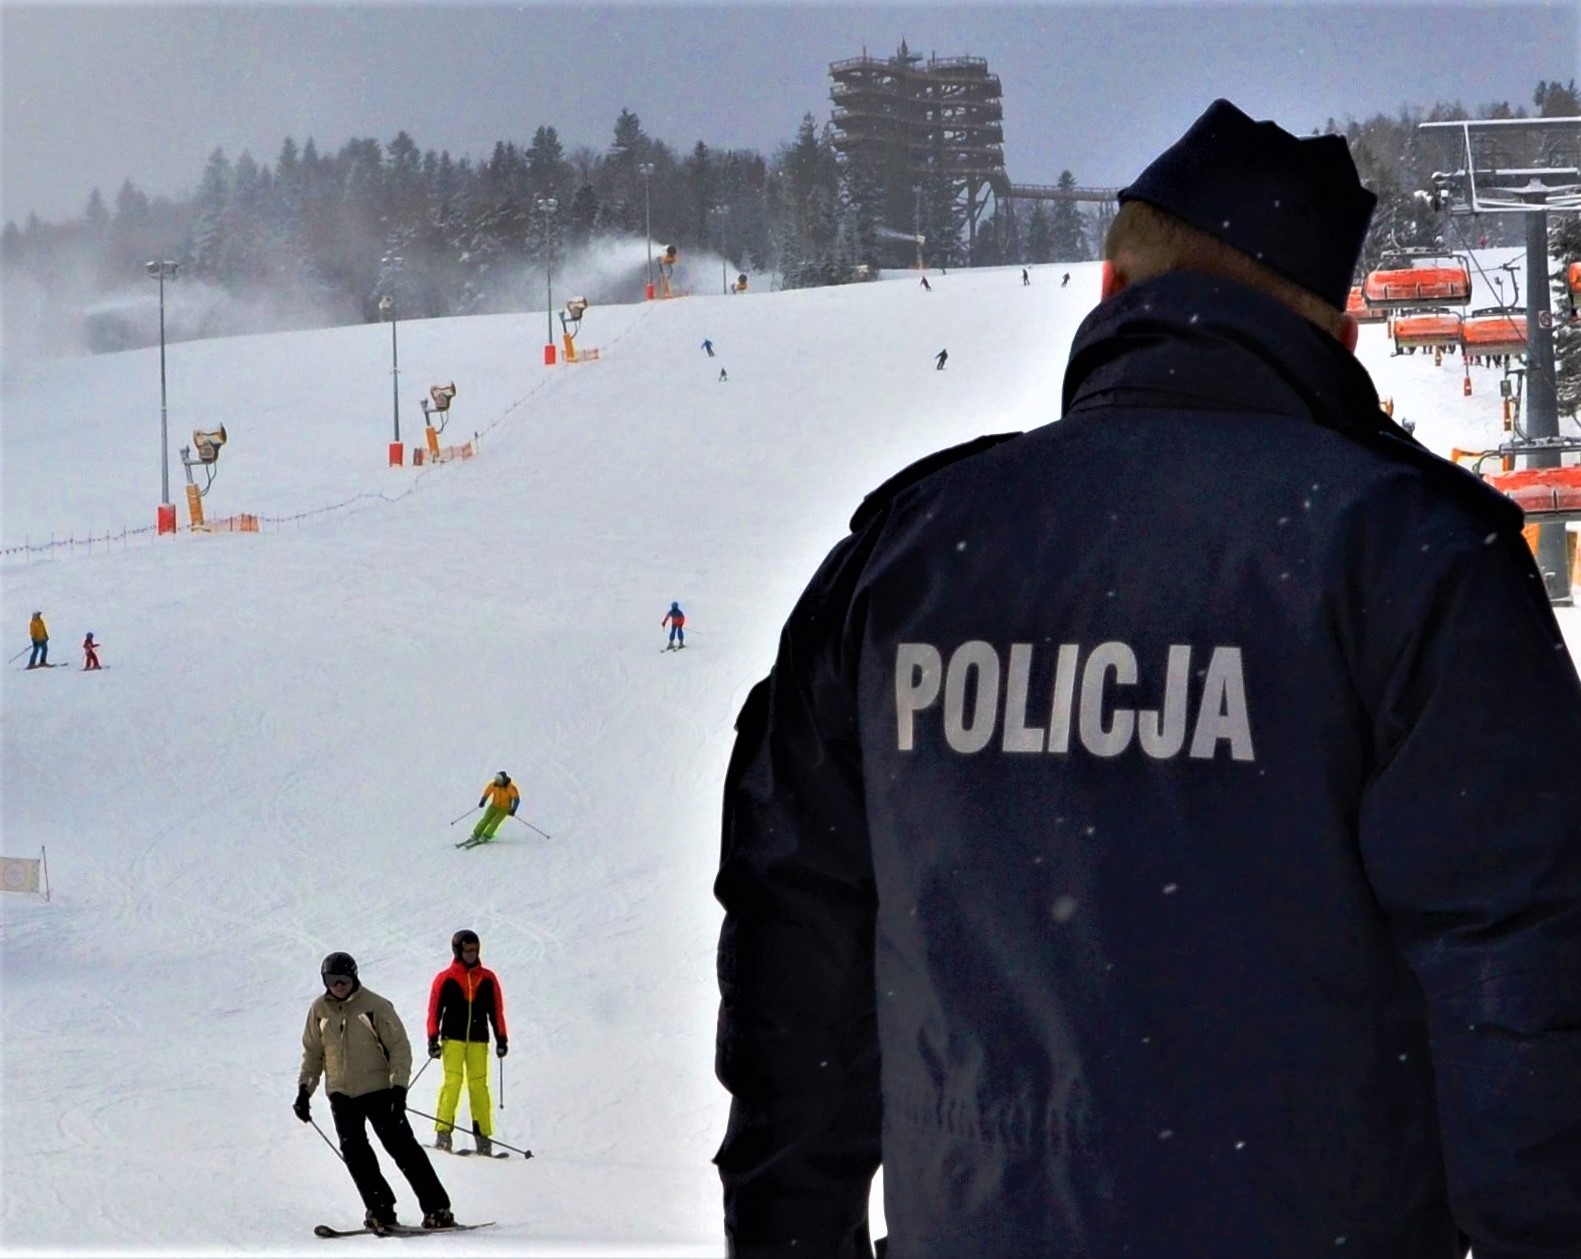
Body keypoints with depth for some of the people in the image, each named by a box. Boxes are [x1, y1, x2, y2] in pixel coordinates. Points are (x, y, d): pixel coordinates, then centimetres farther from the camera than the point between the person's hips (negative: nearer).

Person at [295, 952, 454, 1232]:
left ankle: (436, 1208, -4)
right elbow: (313, 1053, 14)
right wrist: (304, 1089, 6)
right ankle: (381, 1209, 1)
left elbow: (399, 1047, -8)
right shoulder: (319, 1011, 3)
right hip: (341, 1093, 4)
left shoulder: (375, 1006, -9)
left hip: (377, 1089, -4)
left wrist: (398, 1087, -17)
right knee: (354, 1152, -5)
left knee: (402, 1147, -7)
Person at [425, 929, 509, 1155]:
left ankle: (483, 1136, -2)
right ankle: (443, 1132, -12)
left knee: (479, 1086, -3)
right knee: (452, 1082, -12)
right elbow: (435, 1010, 3)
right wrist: (433, 1039, -4)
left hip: (478, 1040, 2)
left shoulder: (487, 979, 10)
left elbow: (496, 1010, 13)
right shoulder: (445, 979, 3)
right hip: (453, 1039, -2)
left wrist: (501, 1038, 8)